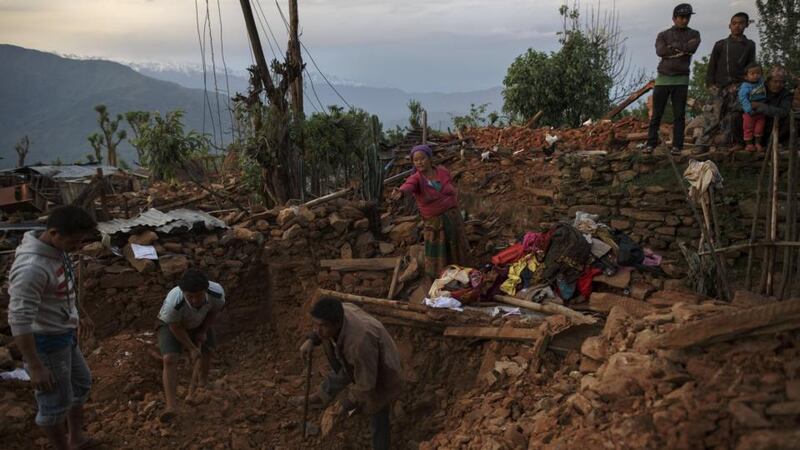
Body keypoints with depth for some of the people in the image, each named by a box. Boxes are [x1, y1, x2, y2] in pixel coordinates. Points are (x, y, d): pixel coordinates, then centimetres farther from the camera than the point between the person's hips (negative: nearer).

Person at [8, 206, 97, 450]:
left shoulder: (57, 249, -2)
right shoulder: (32, 267, -32)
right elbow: (19, 320, -32)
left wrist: (82, 314, 29)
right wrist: (35, 367, -29)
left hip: (64, 335, 10)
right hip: (45, 342, -10)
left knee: (81, 383, 26)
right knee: (55, 402, 7)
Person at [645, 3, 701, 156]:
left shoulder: (693, 34, 9)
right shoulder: (663, 35, 8)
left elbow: (692, 48, -12)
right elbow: (660, 51, -12)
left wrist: (673, 46, -7)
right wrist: (682, 49, -11)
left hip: (681, 79, 0)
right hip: (663, 78, 0)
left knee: (679, 115, -2)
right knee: (656, 114, -1)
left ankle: (677, 146, -1)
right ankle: (651, 143, 2)